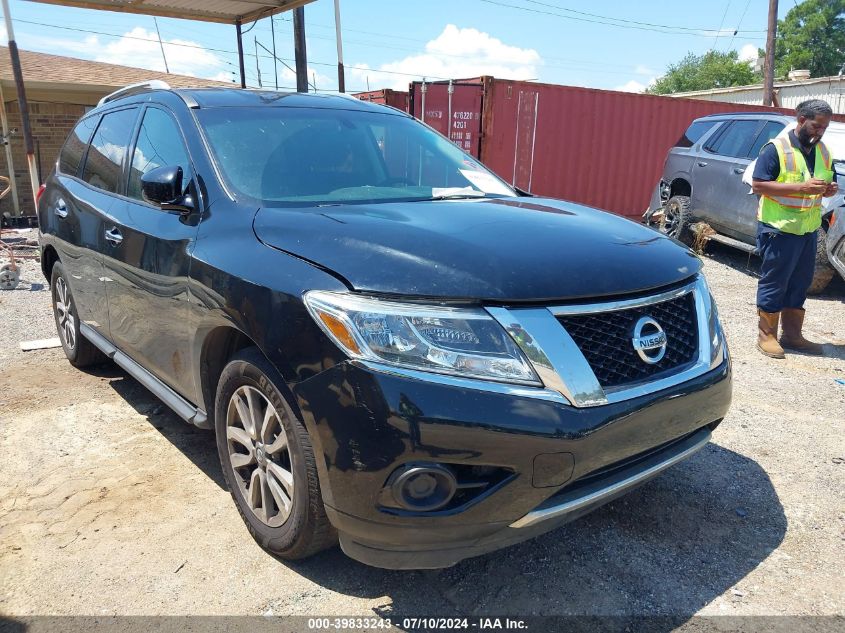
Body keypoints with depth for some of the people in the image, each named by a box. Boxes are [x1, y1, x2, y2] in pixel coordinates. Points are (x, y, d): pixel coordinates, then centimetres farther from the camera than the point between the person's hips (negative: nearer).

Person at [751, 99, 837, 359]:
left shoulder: (822, 151, 12)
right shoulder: (776, 148, -11)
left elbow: (827, 182, 22)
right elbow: (758, 184, -17)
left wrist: (829, 189, -4)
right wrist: (801, 187, -24)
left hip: (809, 229, 7)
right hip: (778, 229, -7)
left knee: (799, 284, 12)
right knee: (773, 283, -1)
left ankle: (792, 334, 22)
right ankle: (766, 335, 9)